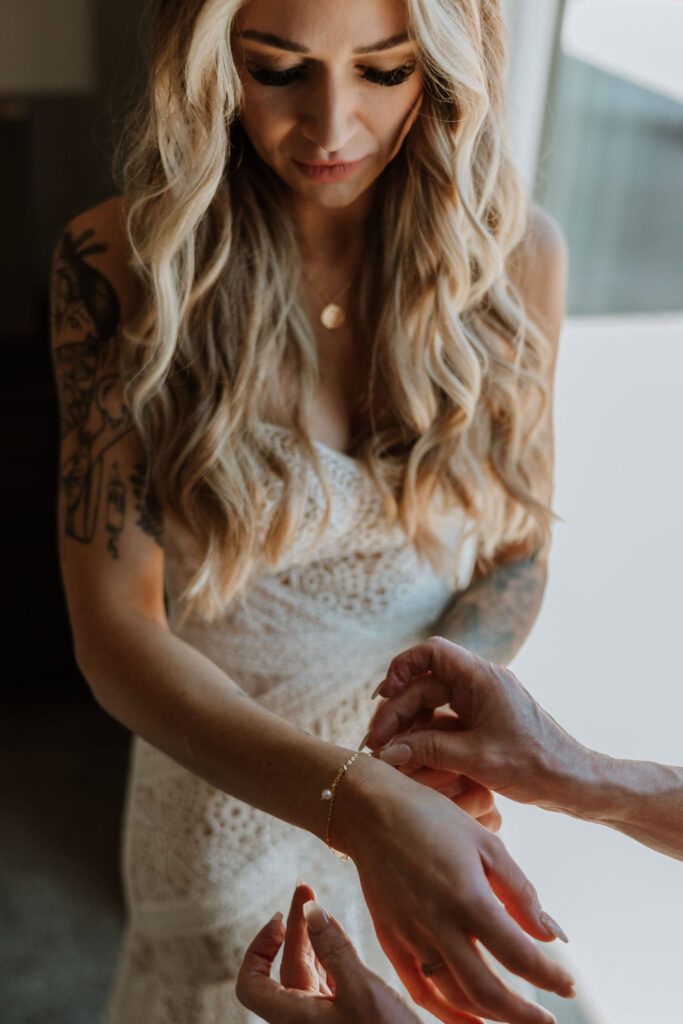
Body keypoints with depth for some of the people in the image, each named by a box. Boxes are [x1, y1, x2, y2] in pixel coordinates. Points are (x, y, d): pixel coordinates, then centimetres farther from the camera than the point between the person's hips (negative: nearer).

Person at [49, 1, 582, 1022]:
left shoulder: (513, 249, -14)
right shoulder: (123, 263, -20)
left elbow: (518, 548, -3)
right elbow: (114, 632, -22)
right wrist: (358, 802, -36)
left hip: (439, 785, 2)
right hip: (224, 766, -1)